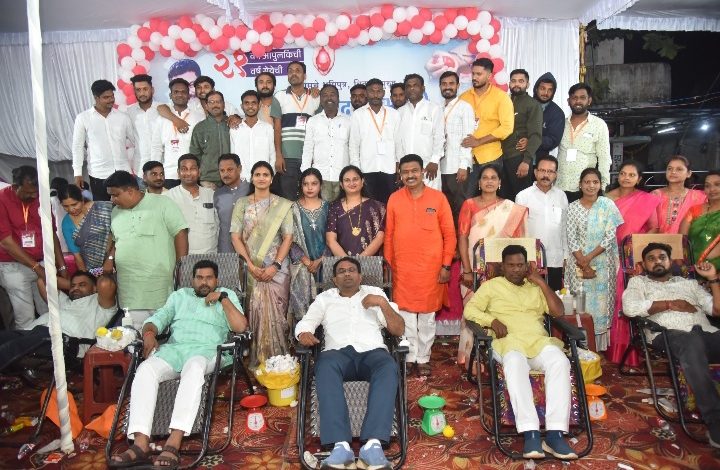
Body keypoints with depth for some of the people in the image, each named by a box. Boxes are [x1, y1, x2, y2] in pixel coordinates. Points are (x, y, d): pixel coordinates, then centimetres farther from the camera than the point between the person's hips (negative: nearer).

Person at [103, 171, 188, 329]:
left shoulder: (161, 204, -2)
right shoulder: (116, 212, 17)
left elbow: (180, 234, -5)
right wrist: (110, 258, 9)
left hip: (159, 281, -5)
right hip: (128, 285, 5)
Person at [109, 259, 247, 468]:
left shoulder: (226, 295, 19)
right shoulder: (179, 295, 29)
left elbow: (241, 327, 5)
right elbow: (159, 317, 17)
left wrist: (222, 298, -1)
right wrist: (149, 332, -6)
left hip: (206, 350, -3)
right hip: (173, 348, 3)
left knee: (194, 369, -39)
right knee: (145, 370, -30)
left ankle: (173, 443, -47)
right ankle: (140, 444, -38)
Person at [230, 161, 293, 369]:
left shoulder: (282, 205, 5)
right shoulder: (241, 204, 8)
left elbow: (288, 237, 0)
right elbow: (235, 236, 2)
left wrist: (275, 266, -11)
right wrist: (250, 264, -9)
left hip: (276, 268, -1)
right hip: (250, 268, 1)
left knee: (275, 312, -3)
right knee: (254, 313, 1)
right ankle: (256, 361, 11)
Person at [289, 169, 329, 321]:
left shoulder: (327, 207, 9)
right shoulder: (294, 208, 6)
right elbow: (291, 239, 0)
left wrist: (320, 260, -6)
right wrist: (306, 261, -8)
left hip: (323, 262, 1)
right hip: (301, 263, -1)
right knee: (301, 300, -9)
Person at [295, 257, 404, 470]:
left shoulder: (375, 293, 22)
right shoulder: (325, 297, 26)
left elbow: (399, 330, 14)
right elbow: (304, 322, 17)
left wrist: (383, 304, -3)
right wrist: (304, 333, -7)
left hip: (372, 351, 0)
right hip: (338, 351, 0)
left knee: (389, 368, -36)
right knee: (325, 367, -37)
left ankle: (373, 444, -46)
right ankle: (341, 445, -44)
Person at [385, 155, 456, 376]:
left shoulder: (438, 197, -1)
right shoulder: (394, 199, 4)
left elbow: (449, 234, 0)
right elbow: (389, 234, 7)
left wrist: (446, 265, -4)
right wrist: (388, 264, 5)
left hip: (431, 267, -1)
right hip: (402, 268, 1)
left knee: (427, 314, 8)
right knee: (406, 313, 8)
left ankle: (423, 358, 22)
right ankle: (409, 356, 22)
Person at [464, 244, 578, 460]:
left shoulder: (536, 288, 27)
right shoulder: (491, 286, 18)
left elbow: (558, 312, 14)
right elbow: (469, 310, 7)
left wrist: (541, 282, 10)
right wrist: (493, 321, -11)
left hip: (539, 340, 3)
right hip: (508, 341, -3)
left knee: (560, 362, -32)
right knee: (515, 364, -39)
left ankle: (555, 433, -35)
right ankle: (530, 432, -41)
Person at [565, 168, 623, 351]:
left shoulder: (607, 205, -1)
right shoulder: (572, 207, 1)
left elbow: (611, 236, -6)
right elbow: (571, 239, -3)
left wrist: (589, 257, -12)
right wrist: (583, 264, -11)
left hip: (603, 264, 0)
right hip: (579, 263, 1)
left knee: (601, 304, 3)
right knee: (580, 306, 1)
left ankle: (600, 347, 13)